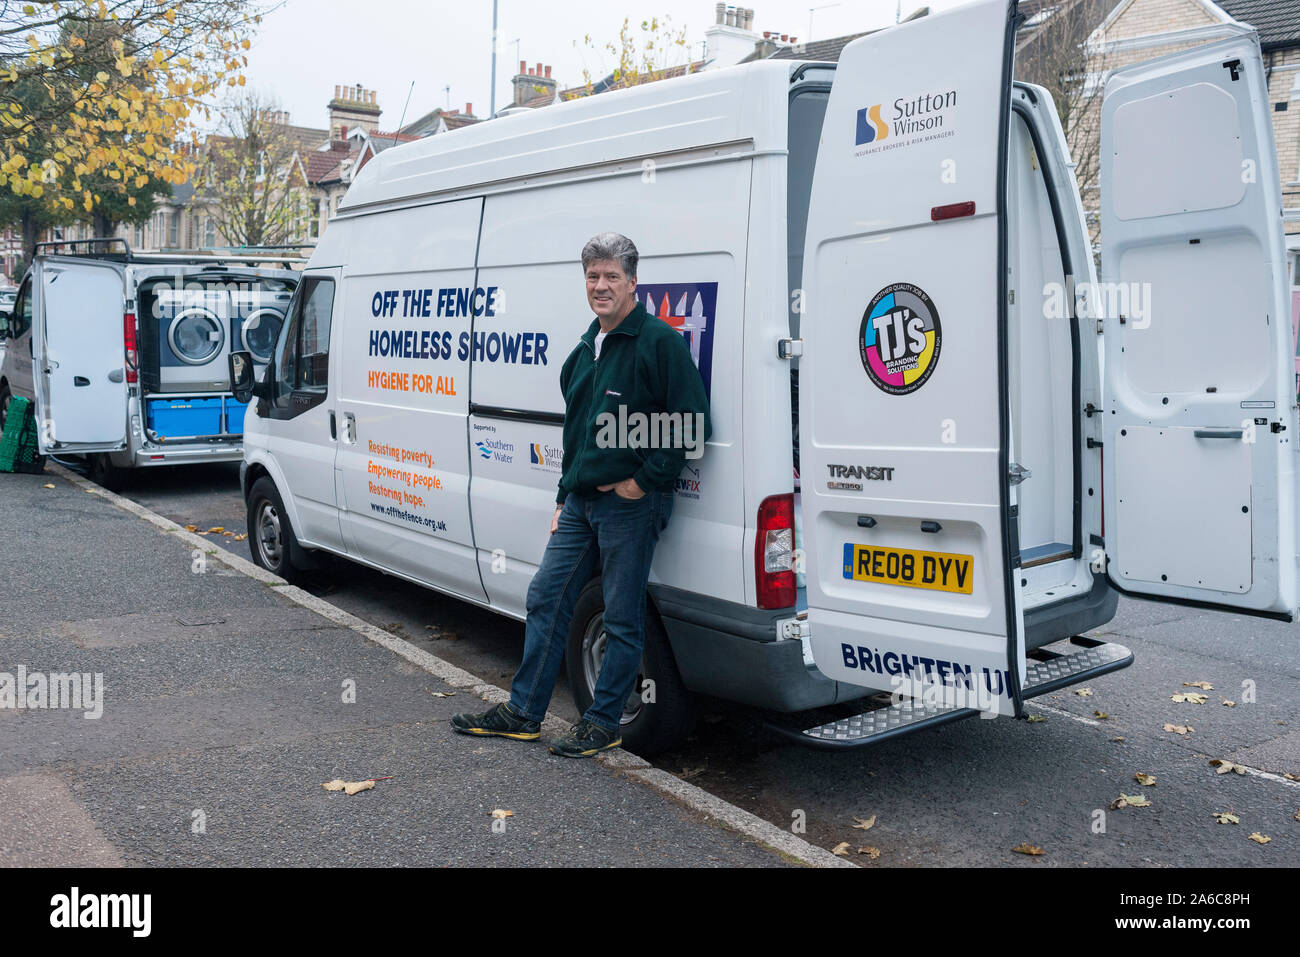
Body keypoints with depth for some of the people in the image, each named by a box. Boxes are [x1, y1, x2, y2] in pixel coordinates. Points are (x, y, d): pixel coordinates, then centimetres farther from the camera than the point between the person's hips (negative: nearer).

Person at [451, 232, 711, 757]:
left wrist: (644, 480, -15)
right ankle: (523, 712, 22)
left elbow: (692, 422, -15)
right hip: (580, 501, 8)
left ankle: (603, 722, 17)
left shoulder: (659, 340, -10)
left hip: (631, 503, -8)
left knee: (622, 618, 3)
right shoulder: (584, 349, 16)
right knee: (545, 599, 11)